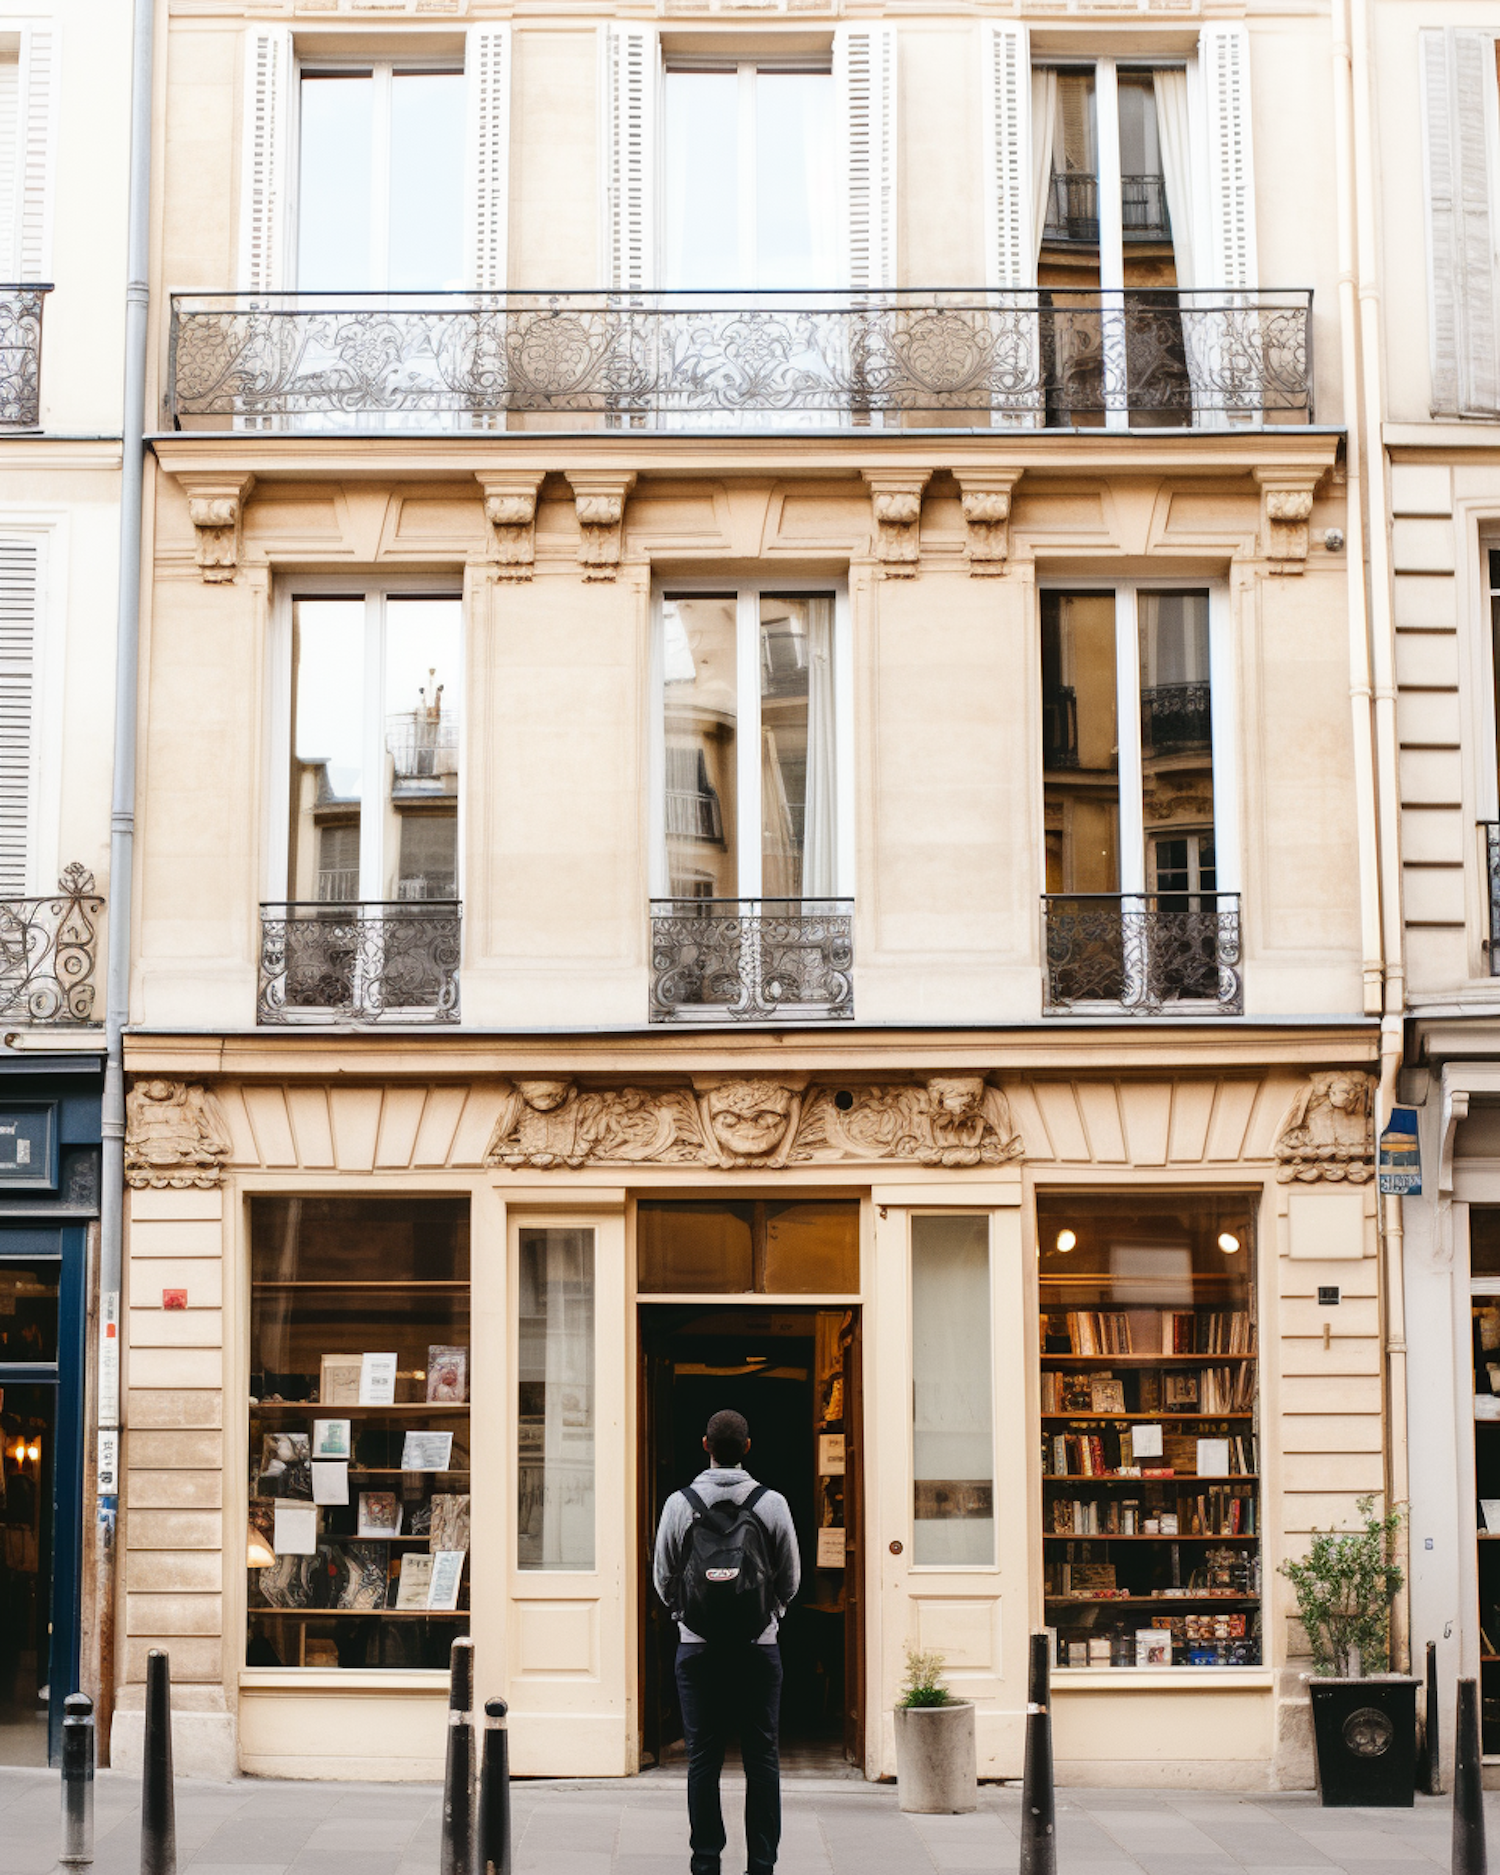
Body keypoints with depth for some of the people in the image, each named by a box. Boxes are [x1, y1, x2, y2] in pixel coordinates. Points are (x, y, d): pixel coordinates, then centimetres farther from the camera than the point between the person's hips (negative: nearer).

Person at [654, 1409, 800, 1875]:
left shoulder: (679, 1504, -3)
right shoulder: (772, 1504, -3)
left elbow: (664, 1580, 5)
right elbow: (790, 1579, 7)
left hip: (697, 1647, 0)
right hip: (759, 1646, 0)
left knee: (703, 1758, 5)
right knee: (762, 1758, 5)